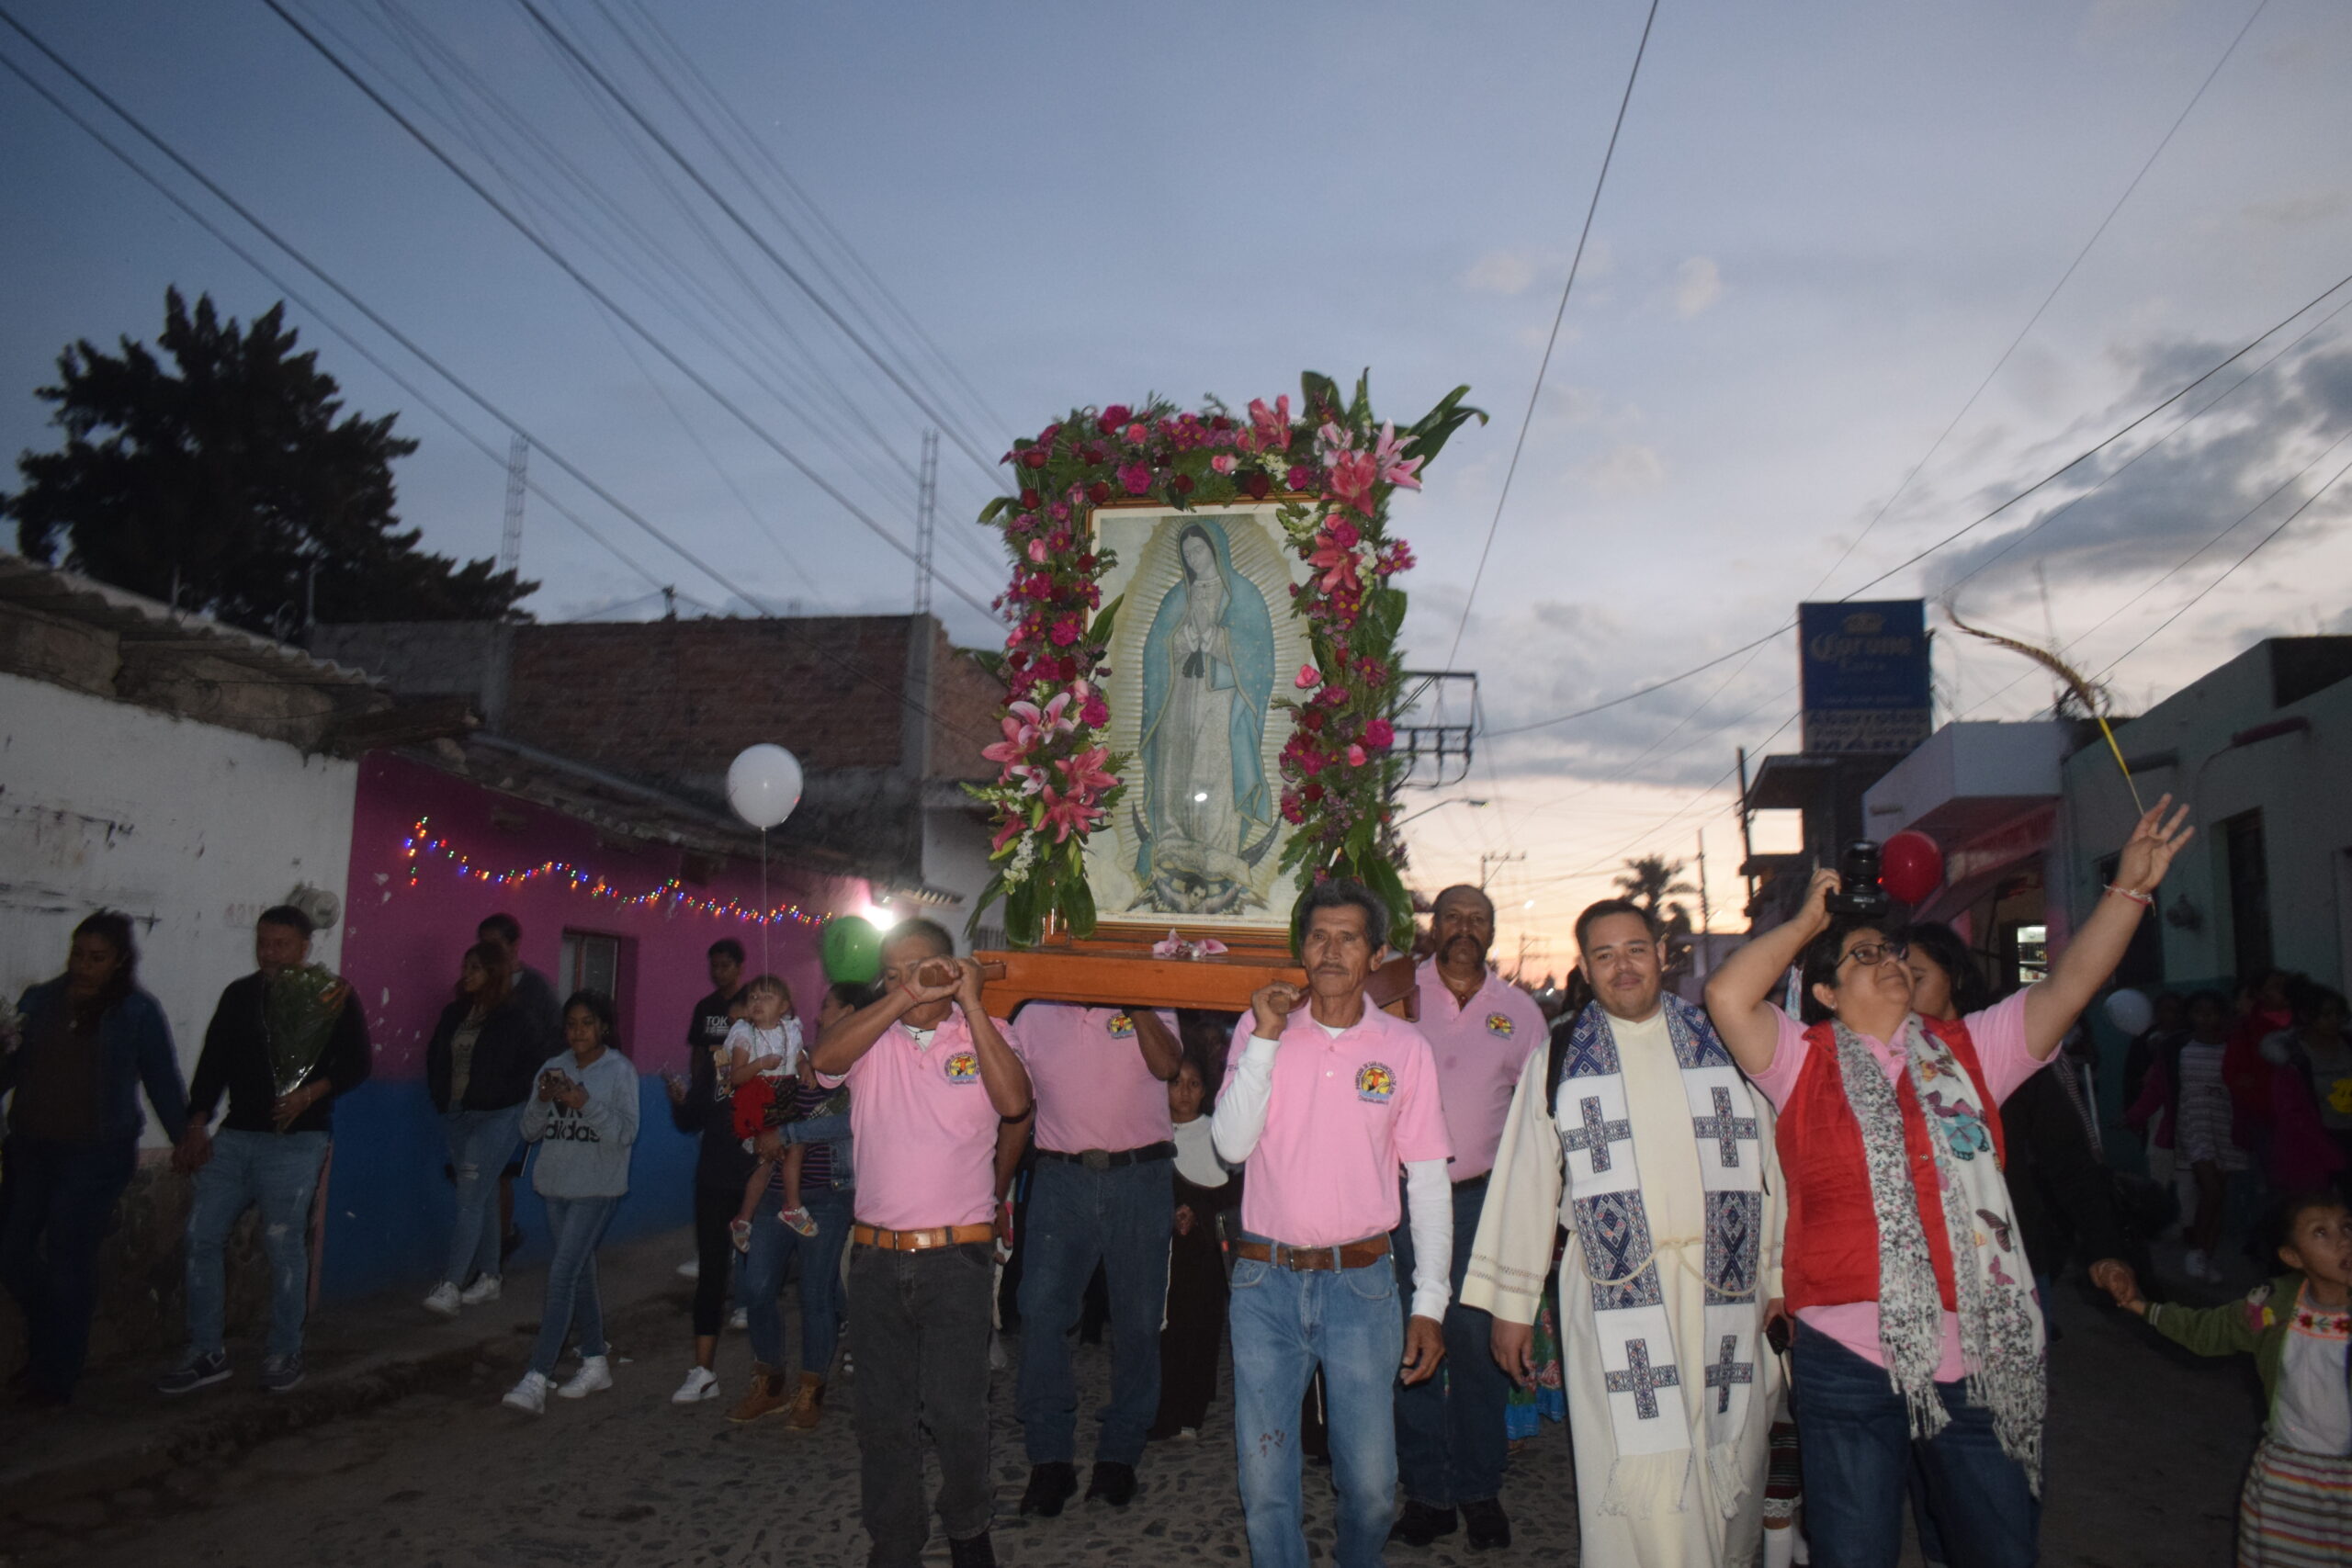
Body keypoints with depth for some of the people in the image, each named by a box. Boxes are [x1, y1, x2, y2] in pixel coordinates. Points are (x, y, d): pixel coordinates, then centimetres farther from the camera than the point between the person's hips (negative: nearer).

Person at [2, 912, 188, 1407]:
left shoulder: (138, 1013, -4)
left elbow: (163, 1082, -1)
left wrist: (186, 1139, 0)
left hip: (97, 1155, -4)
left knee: (68, 1259, -2)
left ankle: (55, 1377, 15)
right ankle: (48, 1343, 32)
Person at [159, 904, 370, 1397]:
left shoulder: (332, 997, -1)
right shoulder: (239, 995, 12)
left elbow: (357, 1064, -2)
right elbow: (212, 1064, 12)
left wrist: (311, 1093, -17)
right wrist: (196, 1126, 4)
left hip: (296, 1140, -5)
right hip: (235, 1136, 5)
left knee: (284, 1244, -3)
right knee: (202, 1236, 2)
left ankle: (285, 1354, 11)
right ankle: (207, 1353, 14)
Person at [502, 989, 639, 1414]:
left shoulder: (620, 1071, -6)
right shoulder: (554, 1068, 8)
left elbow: (626, 1133, -14)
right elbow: (530, 1131, 8)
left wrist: (585, 1103, -24)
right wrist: (542, 1100, -12)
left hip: (597, 1189, -6)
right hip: (556, 1186, 6)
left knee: (562, 1275, -13)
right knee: (580, 1276, 14)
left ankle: (536, 1380, -13)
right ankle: (595, 1364, 26)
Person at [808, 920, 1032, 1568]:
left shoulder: (984, 1034, 1)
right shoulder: (869, 1035, 4)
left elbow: (1013, 1101, -16)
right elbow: (825, 1059, -17)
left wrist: (971, 1004, -17)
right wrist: (904, 998, -22)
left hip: (958, 1256, -2)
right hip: (876, 1256, 2)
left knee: (956, 1412, -2)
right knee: (883, 1418, 12)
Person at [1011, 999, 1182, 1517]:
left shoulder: (1150, 1009, 5)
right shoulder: (1035, 1017, 10)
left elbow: (1166, 1065, -14)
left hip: (1139, 1177, -1)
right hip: (1061, 1178, 1)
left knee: (1138, 1319, 5)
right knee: (1040, 1312, -9)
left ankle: (1119, 1454, 19)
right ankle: (1049, 1458, 3)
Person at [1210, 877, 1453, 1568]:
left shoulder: (1404, 1047, 1)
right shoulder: (1261, 1030, 2)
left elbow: (1429, 1181, 4)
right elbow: (1231, 1144, -8)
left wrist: (1430, 1302, 0)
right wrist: (1266, 1038, -13)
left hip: (1361, 1282, 0)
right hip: (1265, 1279, 1)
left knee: (1371, 1483, 5)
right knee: (1264, 1480, 7)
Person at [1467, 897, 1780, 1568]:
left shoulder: (1723, 1044, 9)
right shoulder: (1558, 1062, 7)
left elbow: (1767, 1163, 10)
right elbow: (1525, 1185, 6)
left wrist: (1782, 1281, 7)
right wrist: (1512, 1306, 5)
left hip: (1726, 1289, 2)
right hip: (1617, 1297, -2)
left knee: (1730, 1468, 9)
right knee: (1637, 1474, -6)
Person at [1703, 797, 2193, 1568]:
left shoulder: (1966, 1051, 9)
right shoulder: (1805, 1063, -1)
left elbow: (2070, 984, 2)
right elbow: (1727, 996, -16)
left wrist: (2130, 886, -7)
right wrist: (1807, 921, -5)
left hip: (1981, 1360, 3)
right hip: (1852, 1362, -3)